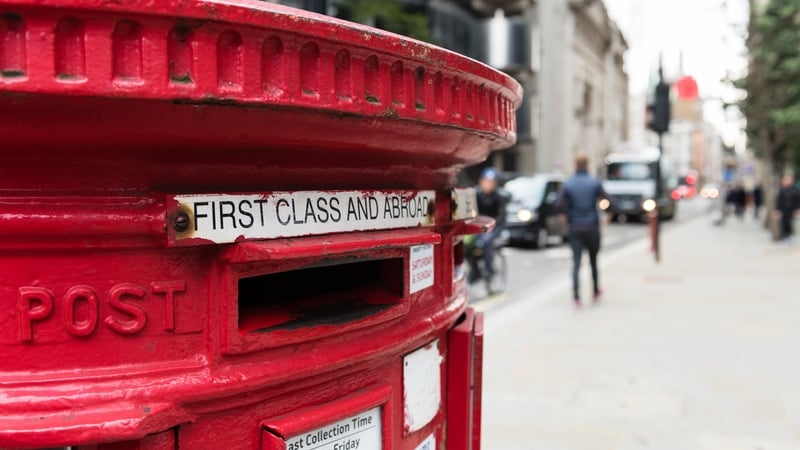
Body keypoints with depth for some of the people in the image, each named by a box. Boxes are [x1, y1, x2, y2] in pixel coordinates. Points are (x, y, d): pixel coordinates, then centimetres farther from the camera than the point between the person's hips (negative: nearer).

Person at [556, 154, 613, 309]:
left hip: (575, 228, 0)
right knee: (593, 261, 16)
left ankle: (576, 297, -14)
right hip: (592, 227, 0)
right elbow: (608, 201, -10)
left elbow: (559, 204, -13)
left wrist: (566, 216, 4)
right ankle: (596, 292, 28)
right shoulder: (595, 183, -3)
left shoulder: (567, 184, -1)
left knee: (576, 263, -1)